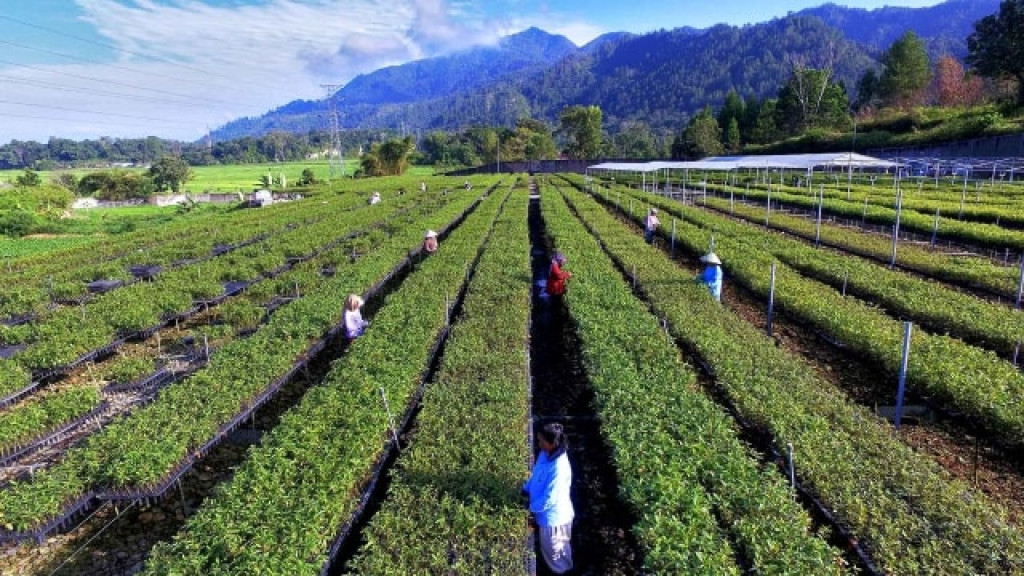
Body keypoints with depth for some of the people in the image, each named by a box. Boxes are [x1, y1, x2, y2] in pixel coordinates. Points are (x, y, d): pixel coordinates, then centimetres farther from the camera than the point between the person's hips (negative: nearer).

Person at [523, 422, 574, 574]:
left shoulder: (559, 468, -37)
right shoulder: (544, 454, -10)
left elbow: (549, 498, -29)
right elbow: (535, 475, 9)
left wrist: (531, 509, -16)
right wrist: (525, 490, 3)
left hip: (554, 516, -8)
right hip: (546, 514, 8)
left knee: (554, 551, 18)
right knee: (549, 549, 30)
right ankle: (559, 570, 54)